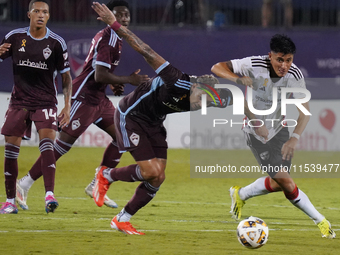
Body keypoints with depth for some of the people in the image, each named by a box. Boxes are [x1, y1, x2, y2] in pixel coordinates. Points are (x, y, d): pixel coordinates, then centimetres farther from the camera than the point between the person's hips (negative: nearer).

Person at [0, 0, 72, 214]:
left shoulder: (57, 43, -4)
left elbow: (66, 76, 3)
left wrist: (67, 106, -6)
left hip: (46, 102, -2)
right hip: (19, 100, 2)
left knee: (47, 142, -21)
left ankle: (49, 194, -29)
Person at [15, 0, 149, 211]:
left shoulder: (115, 38, 14)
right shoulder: (107, 39, -17)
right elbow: (100, 75, -26)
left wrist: (114, 85, 10)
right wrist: (129, 80, -20)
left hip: (99, 98, 10)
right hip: (84, 97, -10)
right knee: (64, 143, -12)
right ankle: (25, 185, -7)